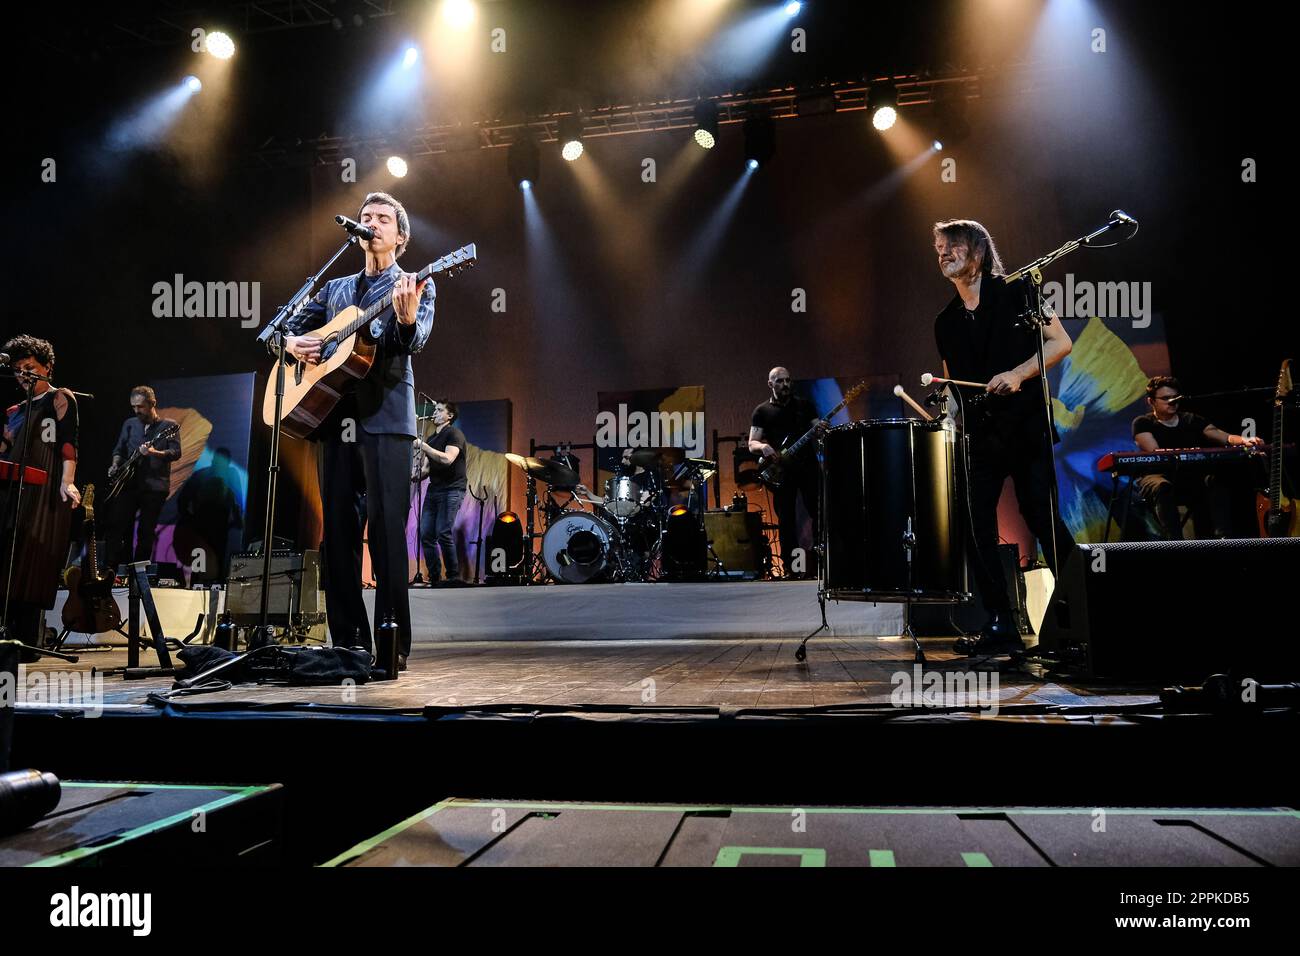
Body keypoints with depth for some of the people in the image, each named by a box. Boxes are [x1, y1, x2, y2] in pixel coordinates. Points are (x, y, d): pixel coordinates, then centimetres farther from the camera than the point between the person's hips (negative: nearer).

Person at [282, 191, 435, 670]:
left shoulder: (416, 286, 8)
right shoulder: (335, 288, 23)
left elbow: (415, 342, -9)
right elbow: (288, 328, 27)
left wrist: (406, 318, -31)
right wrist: (293, 343, 4)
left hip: (384, 417, -5)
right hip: (334, 416, 5)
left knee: (386, 527, -10)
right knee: (337, 529, 4)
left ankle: (393, 644, -6)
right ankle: (349, 641, 12)